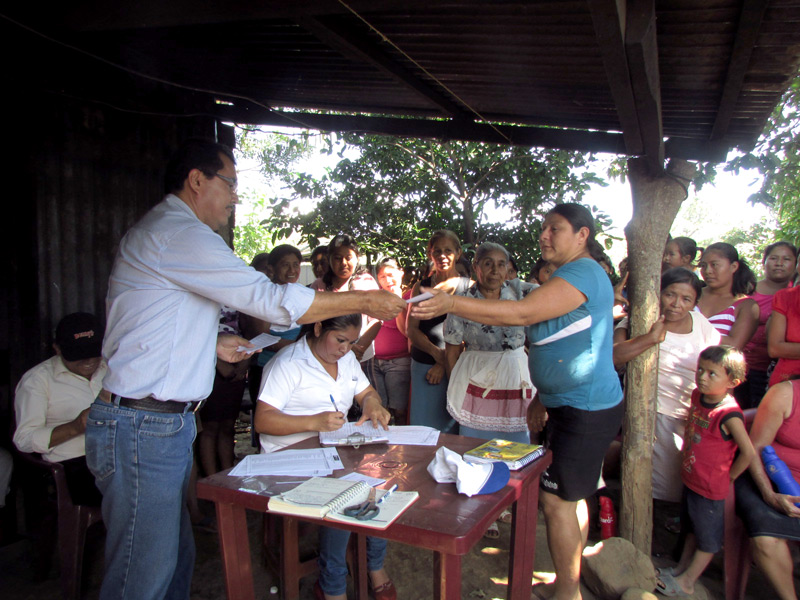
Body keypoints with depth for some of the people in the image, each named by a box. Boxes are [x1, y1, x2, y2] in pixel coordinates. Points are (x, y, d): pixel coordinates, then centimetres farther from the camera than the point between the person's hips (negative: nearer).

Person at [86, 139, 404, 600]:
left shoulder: (166, 232, 19)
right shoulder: (179, 234, -16)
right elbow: (270, 299, -20)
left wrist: (211, 344, 13)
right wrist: (364, 301, -12)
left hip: (167, 423, 10)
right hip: (143, 428, -10)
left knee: (176, 557, 17)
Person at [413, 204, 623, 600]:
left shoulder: (582, 272, -17)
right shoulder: (569, 275, 17)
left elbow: (523, 313, -29)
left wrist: (451, 304, -33)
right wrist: (542, 398, 22)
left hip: (586, 409, -11)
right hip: (570, 404, 11)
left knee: (556, 499, -3)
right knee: (570, 497, 18)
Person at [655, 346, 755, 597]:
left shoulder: (729, 415, -29)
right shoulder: (698, 395, -5)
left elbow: (749, 452, -25)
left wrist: (728, 476, -12)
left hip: (710, 487, -7)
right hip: (691, 479, 8)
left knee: (708, 539, 14)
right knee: (692, 530, 26)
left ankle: (686, 583, 26)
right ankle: (681, 569, 41)